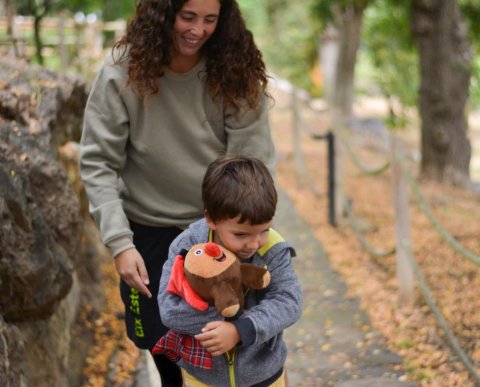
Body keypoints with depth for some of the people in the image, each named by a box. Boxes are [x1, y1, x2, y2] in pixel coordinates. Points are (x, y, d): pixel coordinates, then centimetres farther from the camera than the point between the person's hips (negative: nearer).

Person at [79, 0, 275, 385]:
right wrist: (119, 242, -21)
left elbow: (253, 160, -16)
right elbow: (97, 163, -14)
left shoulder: (237, 73, -14)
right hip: (149, 226, 0)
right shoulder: (124, 71, -17)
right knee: (158, 335, 15)